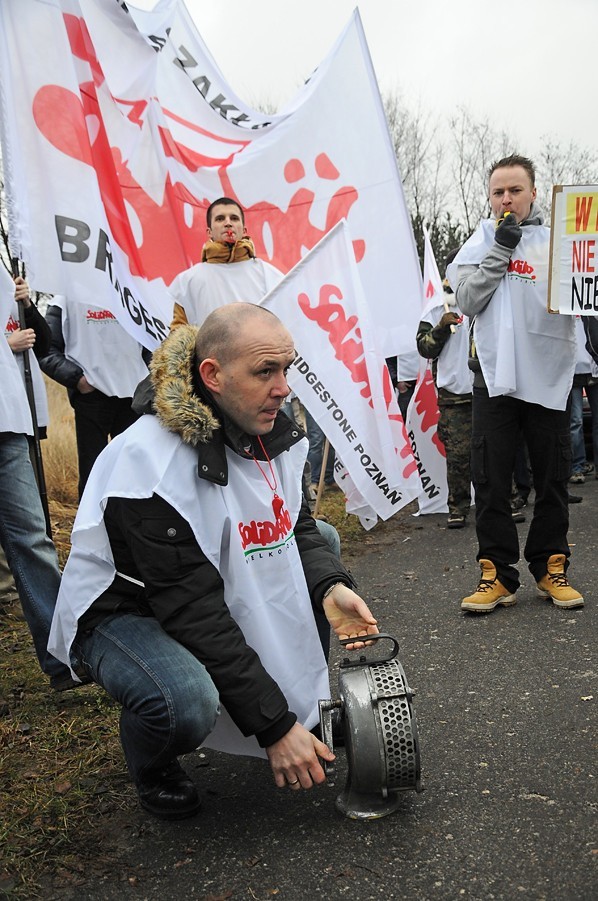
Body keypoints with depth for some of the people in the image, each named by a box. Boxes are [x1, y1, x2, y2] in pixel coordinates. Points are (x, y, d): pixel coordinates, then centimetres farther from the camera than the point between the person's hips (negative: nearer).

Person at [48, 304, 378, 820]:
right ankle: (152, 768, 2)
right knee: (186, 704, -36)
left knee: (325, 541, 0)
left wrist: (330, 587, -22)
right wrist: (275, 726, -29)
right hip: (123, 610, -7)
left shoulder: (273, 433, -9)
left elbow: (297, 526, 1)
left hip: (224, 589, 8)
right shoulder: (153, 462, -33)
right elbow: (193, 611, -33)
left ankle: (302, 695, 11)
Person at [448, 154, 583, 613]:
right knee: (491, 480, 1)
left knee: (553, 480, 8)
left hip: (549, 376, 0)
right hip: (495, 375, 0)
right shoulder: (482, 241, 9)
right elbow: (467, 300, -3)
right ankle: (498, 574, 12)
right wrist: (501, 249, -8)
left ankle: (551, 567, 24)